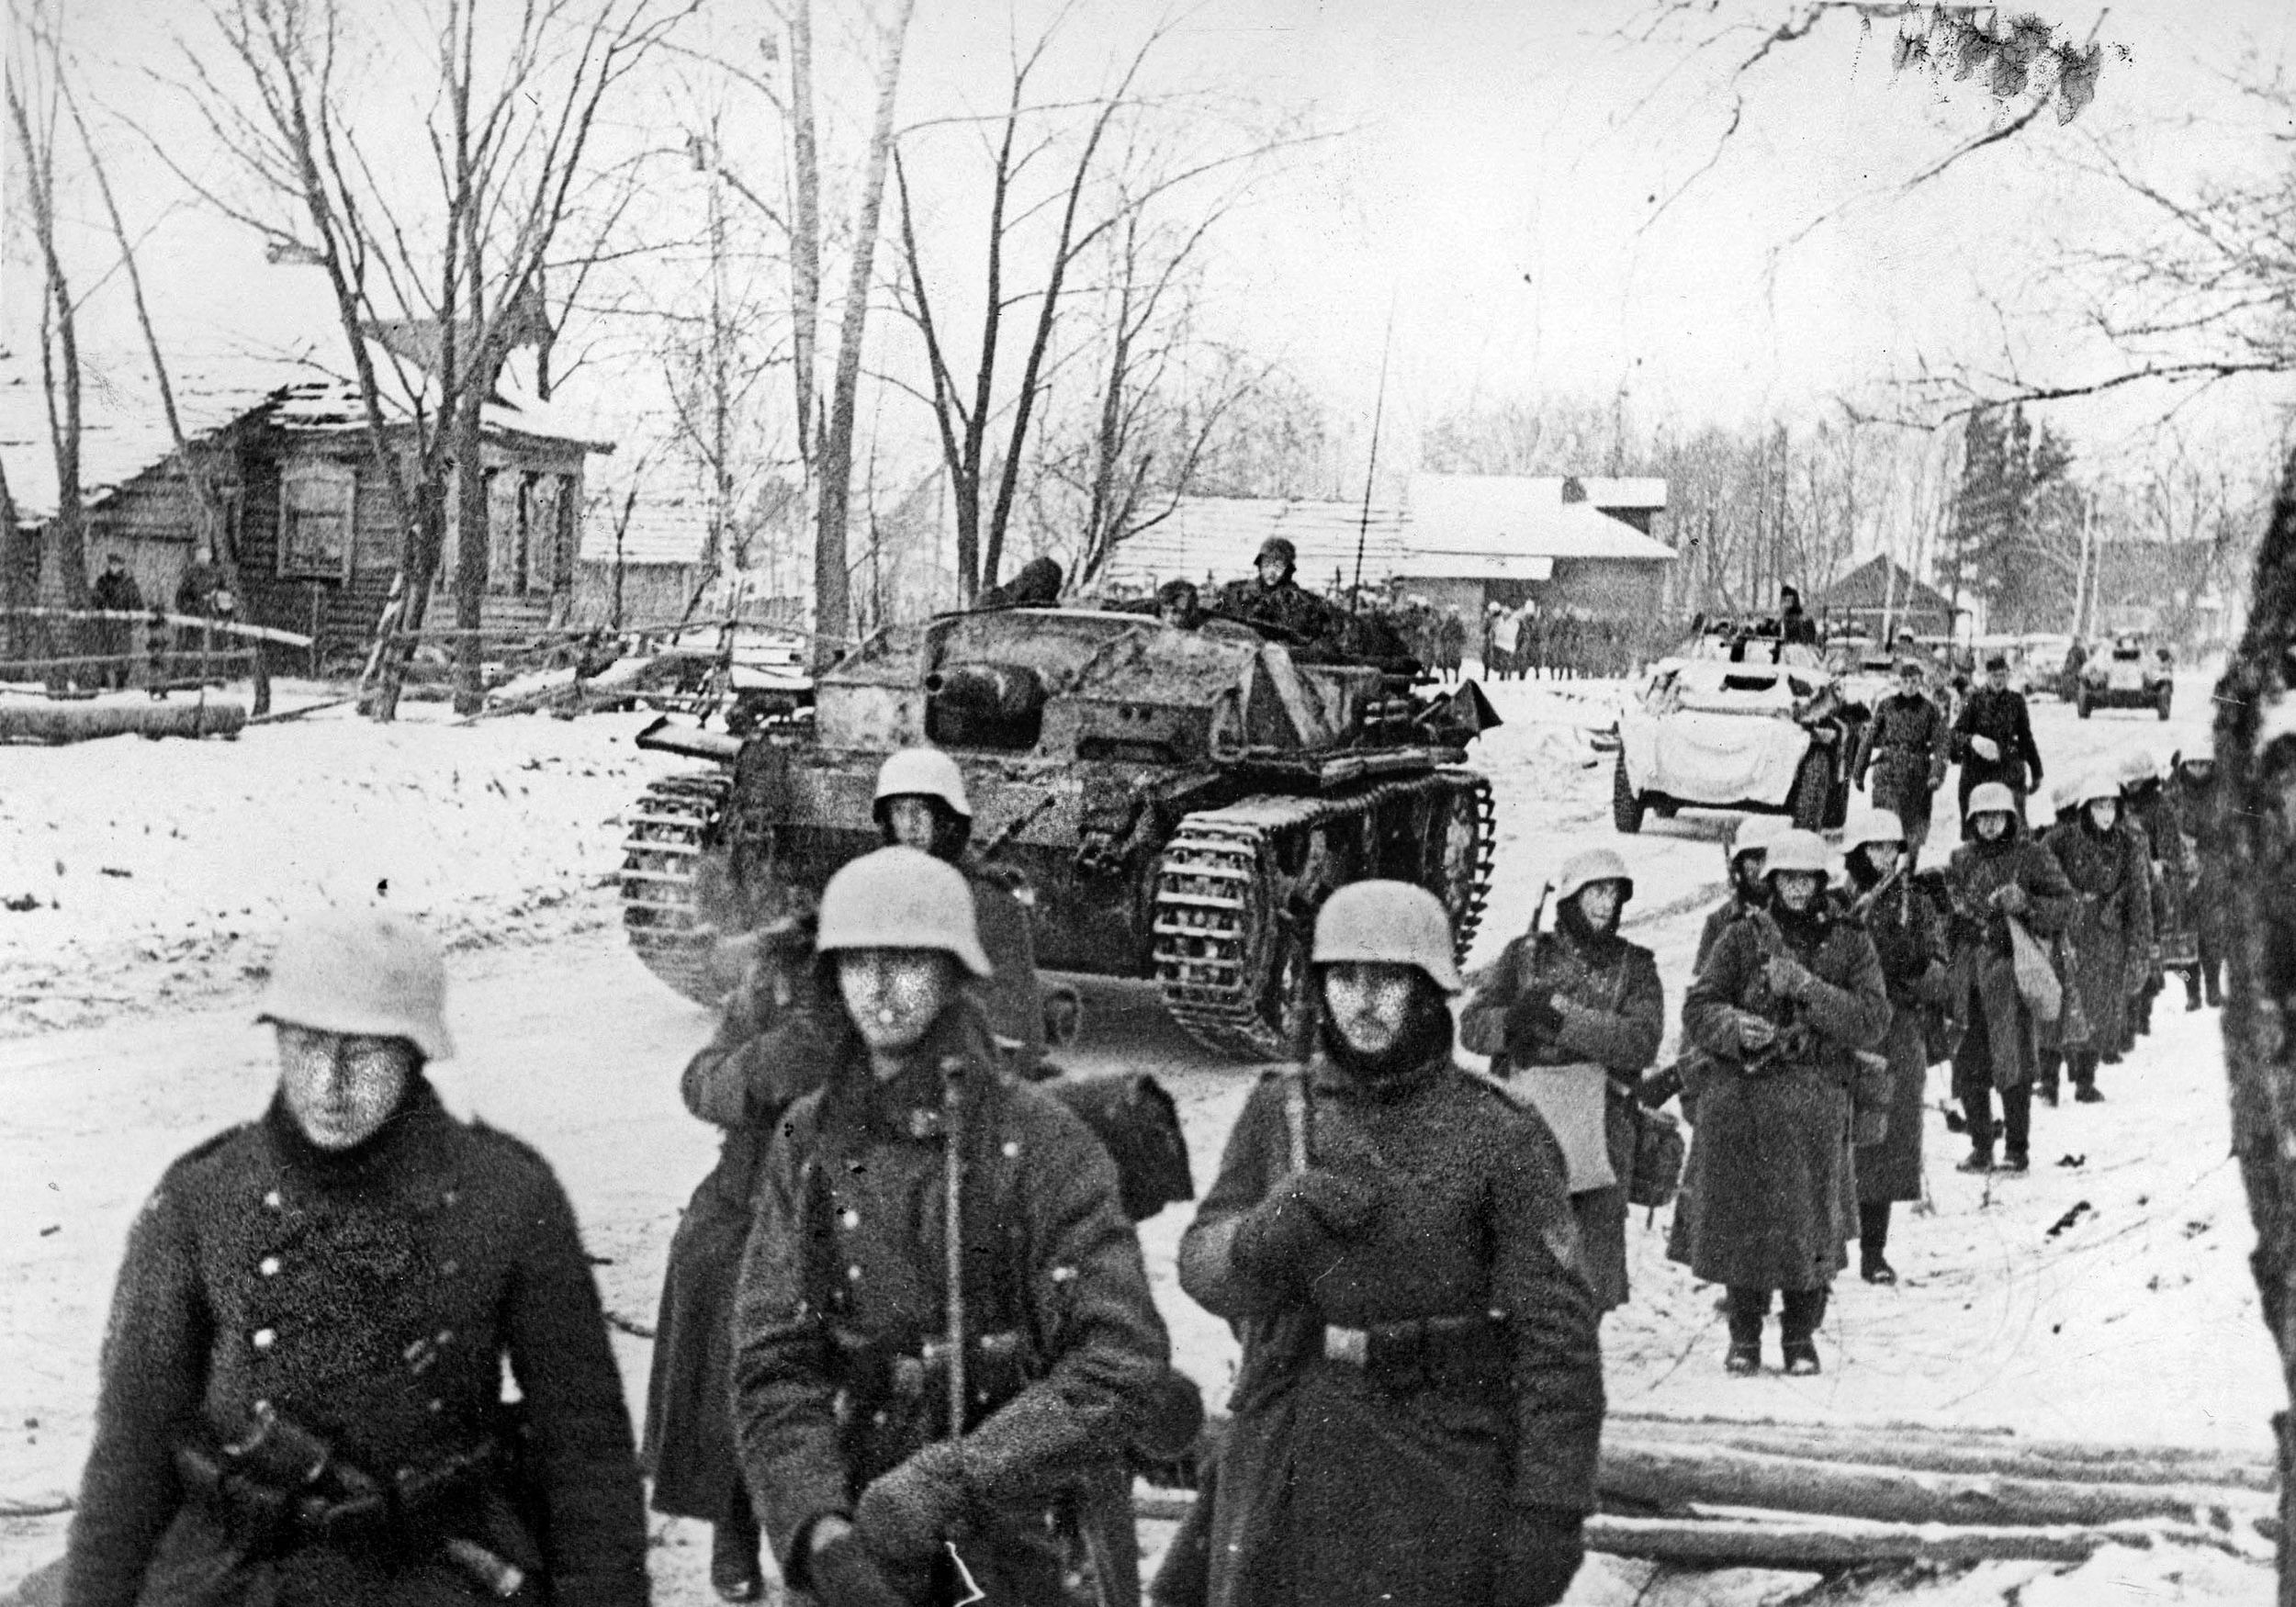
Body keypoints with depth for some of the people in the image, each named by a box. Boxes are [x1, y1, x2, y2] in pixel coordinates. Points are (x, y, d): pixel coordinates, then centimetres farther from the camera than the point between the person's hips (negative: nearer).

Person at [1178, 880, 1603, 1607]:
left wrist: (1548, 1509, -12)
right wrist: (1273, 1231, -22)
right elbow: (1203, 1266, 0)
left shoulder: (1499, 1136, -8)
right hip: (1279, 1484, 4)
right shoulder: (1279, 1109, 5)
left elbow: (1557, 1333, -8)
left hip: (1435, 1489, -4)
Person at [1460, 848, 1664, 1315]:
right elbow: (1471, 1025, 3)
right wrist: (1515, 1019, -18)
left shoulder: (1634, 966, 7)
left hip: (1598, 1132, 0)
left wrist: (1563, 1020, -17)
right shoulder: (1526, 954, 10)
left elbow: (1642, 1042, -9)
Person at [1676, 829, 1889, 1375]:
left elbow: (1872, 1021, -4)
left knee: (1810, 1218, 1)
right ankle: (1744, 1335, 17)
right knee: (1742, 1217, 1)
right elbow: (1697, 1010, 3)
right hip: (1739, 1097, 0)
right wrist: (1734, 1027, -18)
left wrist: (1807, 988, -15)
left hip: (1817, 1102, 0)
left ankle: (1801, 1335, 18)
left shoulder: (1851, 944, 8)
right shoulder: (1742, 937, 7)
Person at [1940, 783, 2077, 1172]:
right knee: (1969, 1063, 2)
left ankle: (2017, 1147, 6)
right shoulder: (1960, 860, 14)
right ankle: (1981, 1145, 13)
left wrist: (2026, 905, -15)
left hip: (2012, 968, -4)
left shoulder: (2032, 857, 2)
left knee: (2013, 1060, -4)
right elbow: (1947, 913, 19)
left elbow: (2064, 905, 0)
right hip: (1968, 970, 4)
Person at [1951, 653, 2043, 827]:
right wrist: (1973, 740, -25)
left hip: (2009, 769, 1)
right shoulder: (1975, 700, 2)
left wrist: (2036, 771, 17)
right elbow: (1956, 732, -3)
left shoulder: (2016, 701, 8)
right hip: (1977, 770, -1)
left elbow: (2026, 737, 16)